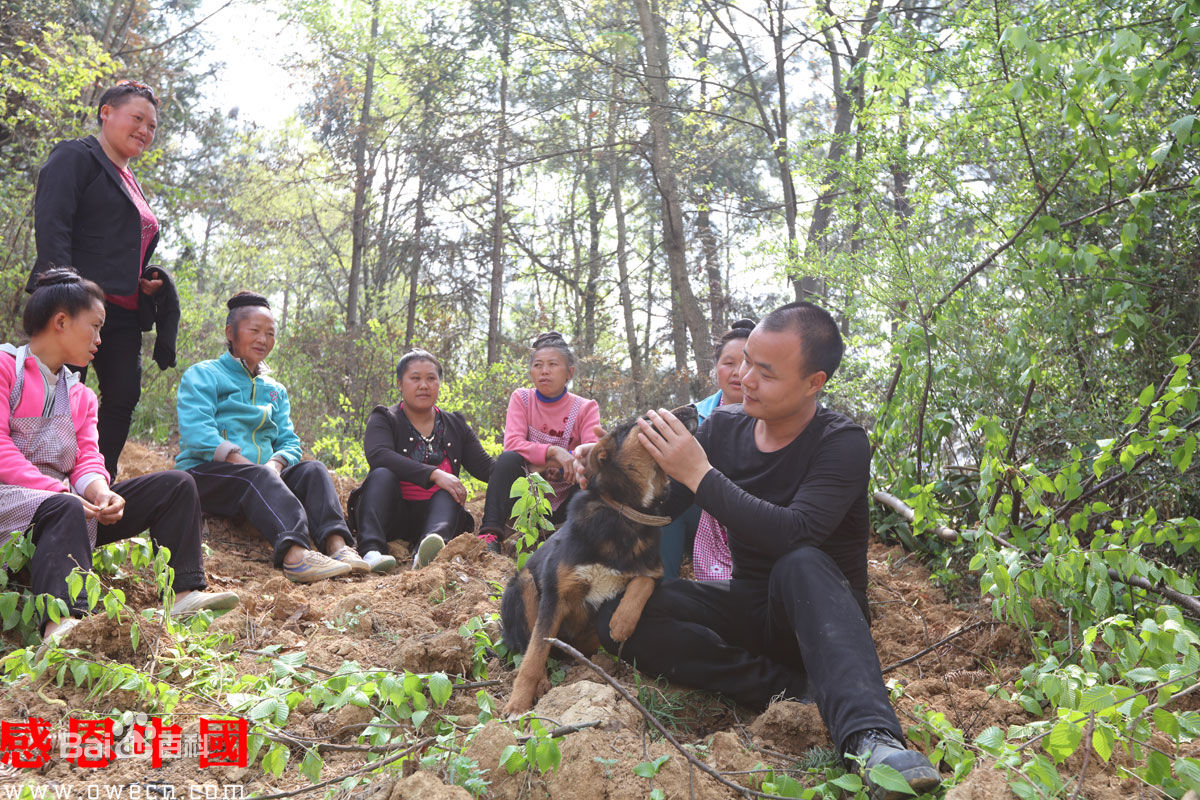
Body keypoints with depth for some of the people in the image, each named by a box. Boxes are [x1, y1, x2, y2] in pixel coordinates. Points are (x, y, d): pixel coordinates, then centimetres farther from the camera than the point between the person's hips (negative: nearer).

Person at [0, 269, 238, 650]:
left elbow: (88, 459, 8)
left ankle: (182, 593, -19)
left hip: (64, 501, 8)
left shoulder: (81, 396, 22)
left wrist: (100, 491, -18)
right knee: (65, 508, -41)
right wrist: (60, 491, -25)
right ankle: (63, 623, -64)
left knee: (176, 485, -3)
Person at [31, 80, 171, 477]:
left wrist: (148, 283, 12)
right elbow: (50, 225, -11)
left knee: (123, 400, 1)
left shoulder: (131, 185, 27)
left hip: (123, 314, 8)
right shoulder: (75, 157, 2)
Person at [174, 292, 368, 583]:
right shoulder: (202, 375, 7)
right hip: (205, 473, -5)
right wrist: (244, 463, -24)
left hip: (262, 478, 5)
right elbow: (197, 432, -11)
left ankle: (337, 544, -46)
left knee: (312, 470, -21)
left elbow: (289, 442, 12)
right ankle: (295, 554, -60)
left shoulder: (275, 390, 24)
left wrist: (276, 463, -13)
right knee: (258, 476, -35)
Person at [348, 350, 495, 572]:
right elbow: (378, 456, -16)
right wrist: (434, 474, -27)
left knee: (448, 492, -26)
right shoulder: (383, 419, 6)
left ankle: (425, 552, -58)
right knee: (382, 475, -26)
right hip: (391, 517, -2)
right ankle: (371, 550, -49)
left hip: (432, 514, 2)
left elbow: (485, 467, 9)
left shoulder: (455, 425, 18)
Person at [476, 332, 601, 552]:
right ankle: (490, 535, -34)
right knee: (508, 459, -27)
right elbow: (512, 443, -18)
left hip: (564, 503, 0)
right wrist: (553, 451, -32)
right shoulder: (521, 398, -2)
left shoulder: (585, 408, -4)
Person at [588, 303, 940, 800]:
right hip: (748, 604, 5)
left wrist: (700, 475, -31)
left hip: (817, 611, -5)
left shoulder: (841, 443, -15)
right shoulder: (725, 427, 1)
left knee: (800, 564, -39)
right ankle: (793, 688, -25)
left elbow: (795, 534, -32)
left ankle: (870, 737, -52)